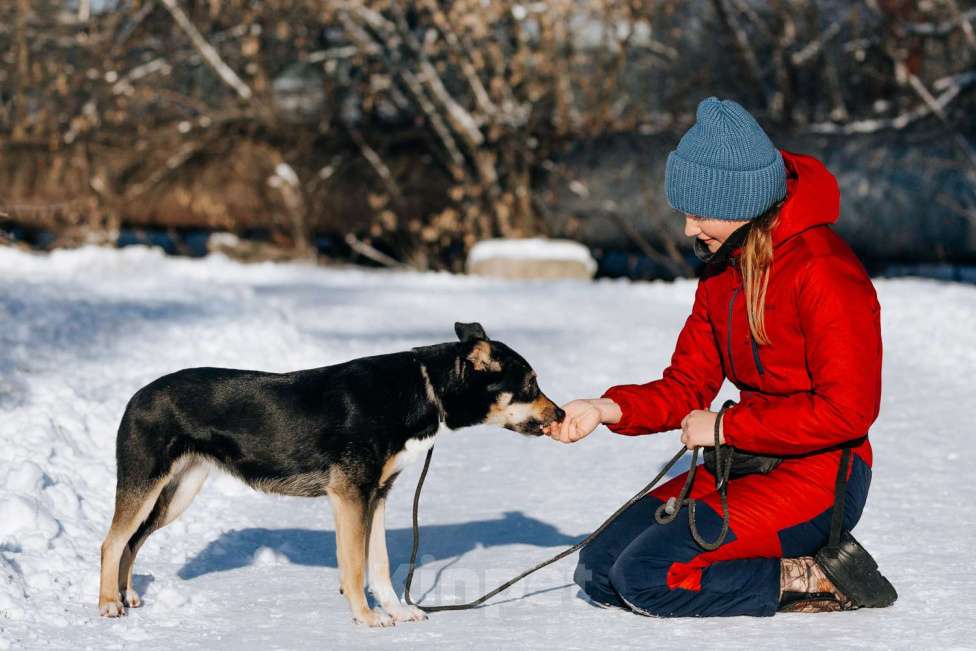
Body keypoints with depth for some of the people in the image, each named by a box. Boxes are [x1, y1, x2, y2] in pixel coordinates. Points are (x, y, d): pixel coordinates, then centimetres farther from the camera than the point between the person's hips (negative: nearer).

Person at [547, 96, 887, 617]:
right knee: (599, 572, 2)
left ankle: (814, 580, -8)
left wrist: (724, 428, -16)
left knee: (646, 575, -21)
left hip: (818, 476, -10)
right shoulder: (721, 269, 10)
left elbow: (848, 408, -23)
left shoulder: (822, 269, -18)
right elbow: (686, 386, 11)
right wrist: (608, 409, -8)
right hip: (744, 464, 10)